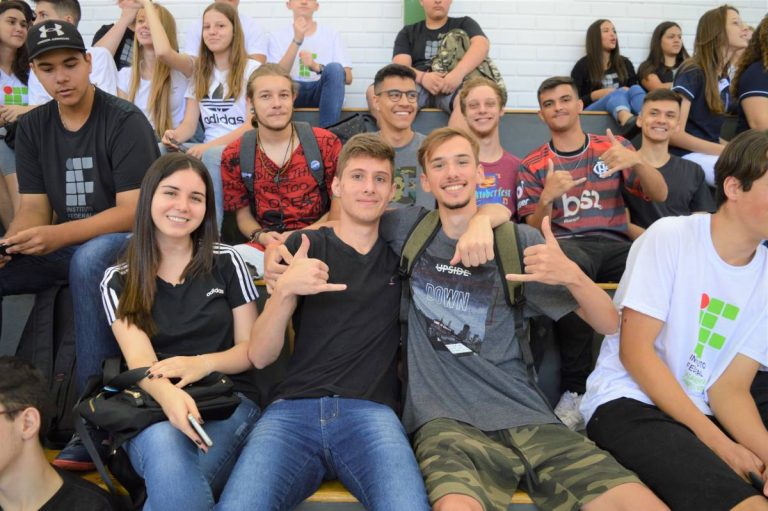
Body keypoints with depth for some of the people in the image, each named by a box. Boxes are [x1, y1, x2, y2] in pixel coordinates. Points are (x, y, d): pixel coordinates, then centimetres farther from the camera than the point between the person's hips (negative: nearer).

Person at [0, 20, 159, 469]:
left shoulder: (124, 121, -11)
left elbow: (132, 212, -18)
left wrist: (59, 235, -31)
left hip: (124, 243, -6)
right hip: (63, 246, 6)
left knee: (88, 260, -39)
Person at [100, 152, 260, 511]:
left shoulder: (225, 261, 6)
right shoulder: (118, 281, 7)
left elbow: (250, 347, 7)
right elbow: (139, 358, -8)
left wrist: (203, 363, -16)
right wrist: (167, 394, -32)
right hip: (152, 406, 1)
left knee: (172, 480, -33)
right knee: (164, 445, -36)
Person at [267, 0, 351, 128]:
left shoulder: (331, 34, 7)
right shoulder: (277, 36, 6)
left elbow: (348, 78, -2)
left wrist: (317, 67, -20)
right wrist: (297, 41, -18)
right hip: (292, 93, -1)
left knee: (335, 67, -29)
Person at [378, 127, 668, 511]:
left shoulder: (519, 242, 8)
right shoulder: (409, 231, 9)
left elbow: (610, 324, 5)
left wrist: (571, 275, -14)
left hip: (524, 416, 2)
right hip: (445, 419, -2)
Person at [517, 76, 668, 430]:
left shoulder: (612, 147, 17)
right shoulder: (533, 165, 14)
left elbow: (660, 195, 7)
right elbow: (533, 230, 8)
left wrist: (636, 161, -13)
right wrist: (548, 197, -13)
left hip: (615, 243, 2)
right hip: (565, 245, -1)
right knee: (571, 263, -41)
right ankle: (574, 387, -31)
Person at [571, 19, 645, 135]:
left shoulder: (625, 63, 22)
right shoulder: (583, 65, 8)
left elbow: (634, 90, 19)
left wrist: (626, 92, -5)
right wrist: (596, 95, -12)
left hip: (623, 111, 3)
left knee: (635, 89, -29)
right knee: (619, 93, -33)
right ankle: (628, 122, -71)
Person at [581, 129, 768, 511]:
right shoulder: (670, 237, -11)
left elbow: (730, 387, 1)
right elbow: (634, 351, -14)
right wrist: (716, 441, -16)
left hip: (701, 413, 6)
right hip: (629, 405, -5)